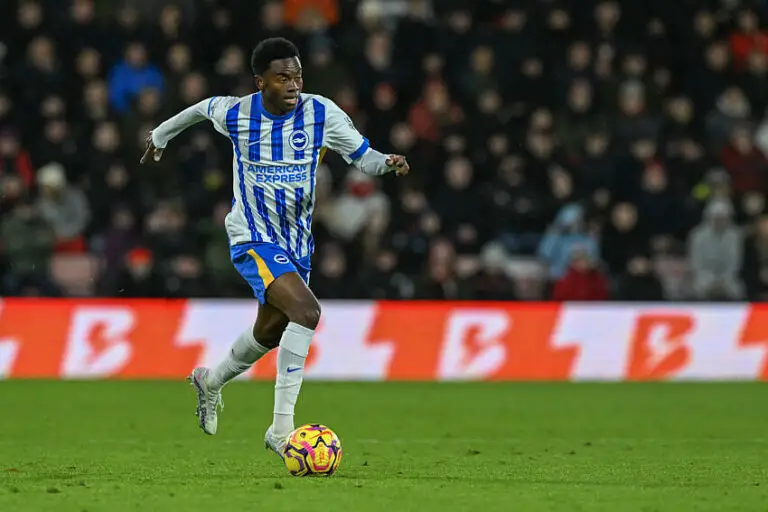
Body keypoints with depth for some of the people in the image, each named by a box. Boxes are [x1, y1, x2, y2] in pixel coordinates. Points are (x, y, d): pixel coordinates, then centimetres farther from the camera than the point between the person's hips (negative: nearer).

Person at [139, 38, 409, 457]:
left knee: (271, 332, 22)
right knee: (305, 309, -28)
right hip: (253, 238, -5)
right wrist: (161, 135, 27)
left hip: (297, 240, 5)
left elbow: (363, 157, -8)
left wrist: (389, 163, -31)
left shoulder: (322, 114, -10)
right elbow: (203, 108, 10)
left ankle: (210, 381, 54)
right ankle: (281, 429, -28)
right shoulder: (236, 114, -12)